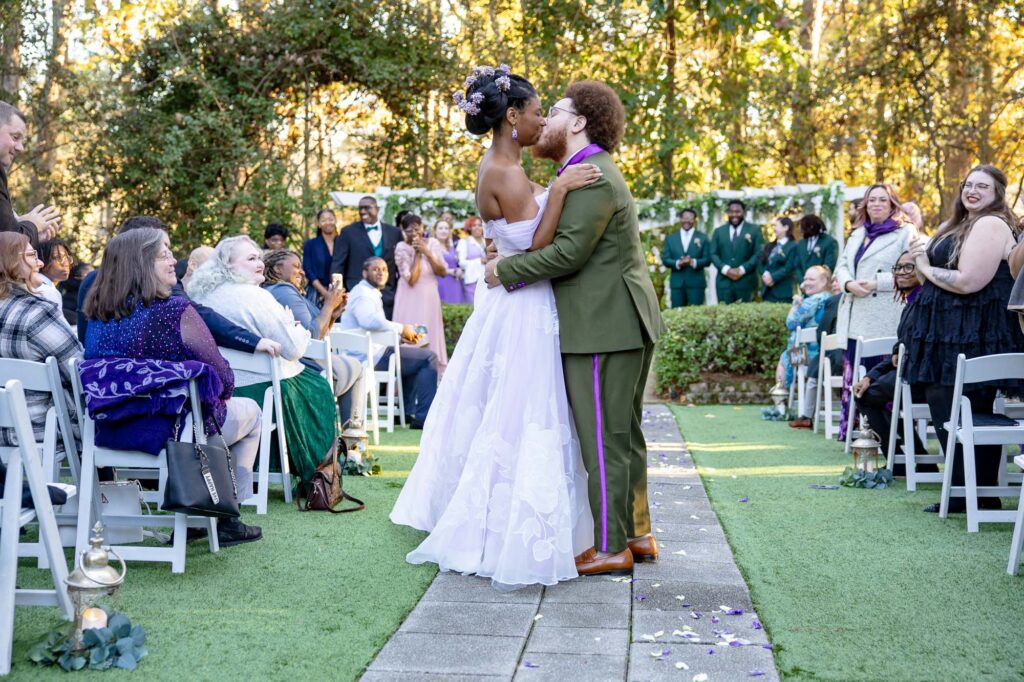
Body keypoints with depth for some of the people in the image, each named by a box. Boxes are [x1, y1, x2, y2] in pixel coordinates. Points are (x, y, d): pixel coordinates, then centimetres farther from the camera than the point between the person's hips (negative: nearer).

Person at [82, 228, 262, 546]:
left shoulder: (97, 317, 0)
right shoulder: (176, 311, -20)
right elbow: (223, 377, -14)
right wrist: (221, 392, 10)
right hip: (174, 430, -7)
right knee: (249, 411, 22)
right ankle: (227, 518, 24)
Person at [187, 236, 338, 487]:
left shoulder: (203, 297, 7)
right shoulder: (254, 296, -18)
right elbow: (292, 349, -17)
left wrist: (285, 327, 20)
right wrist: (295, 327, 5)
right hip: (259, 390, -8)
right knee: (318, 388, 18)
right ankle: (314, 475, 25)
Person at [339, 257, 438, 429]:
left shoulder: (371, 294, 23)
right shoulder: (363, 294, -12)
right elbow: (370, 321, -32)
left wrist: (402, 334, 8)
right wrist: (401, 328, -22)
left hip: (372, 351, 11)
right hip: (369, 356, -11)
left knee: (415, 353, 31)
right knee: (428, 357, -10)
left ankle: (408, 412, 28)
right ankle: (424, 417, -10)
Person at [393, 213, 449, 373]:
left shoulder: (432, 243, 0)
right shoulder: (402, 248, -11)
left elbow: (443, 272, -5)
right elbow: (411, 280, -17)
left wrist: (427, 252, -14)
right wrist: (417, 254, -17)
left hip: (429, 297, 4)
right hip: (410, 300, -4)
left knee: (430, 335, 7)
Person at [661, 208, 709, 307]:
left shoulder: (703, 238, 9)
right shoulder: (670, 238, 12)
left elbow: (707, 259, 1)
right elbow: (665, 259, 5)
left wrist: (693, 262, -17)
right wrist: (678, 263, -14)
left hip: (696, 283, -1)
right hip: (677, 283, 1)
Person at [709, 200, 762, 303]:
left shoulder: (754, 230, 7)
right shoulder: (718, 231, 14)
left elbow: (758, 254, -1)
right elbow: (714, 254, 7)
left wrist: (742, 269, -12)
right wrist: (726, 269, -9)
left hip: (746, 282, -2)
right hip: (724, 282, 2)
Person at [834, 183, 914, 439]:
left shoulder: (906, 233, 0)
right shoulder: (857, 234, 22)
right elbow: (842, 266, 17)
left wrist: (877, 283, -17)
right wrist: (849, 284, -4)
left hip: (885, 321, -6)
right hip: (855, 319, 6)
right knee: (853, 378, 8)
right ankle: (849, 428, 14)